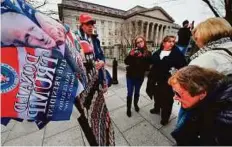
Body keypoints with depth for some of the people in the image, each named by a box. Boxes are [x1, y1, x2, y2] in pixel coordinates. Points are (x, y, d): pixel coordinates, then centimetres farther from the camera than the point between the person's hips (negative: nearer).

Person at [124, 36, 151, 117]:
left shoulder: (148, 53, -4)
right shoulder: (133, 51, -4)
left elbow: (147, 66, -9)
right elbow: (126, 62, -11)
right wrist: (131, 55, -26)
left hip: (140, 76, 1)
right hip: (130, 75, -1)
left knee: (137, 92, 20)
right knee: (130, 93, 7)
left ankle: (135, 104, 46)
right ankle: (128, 108, 27)